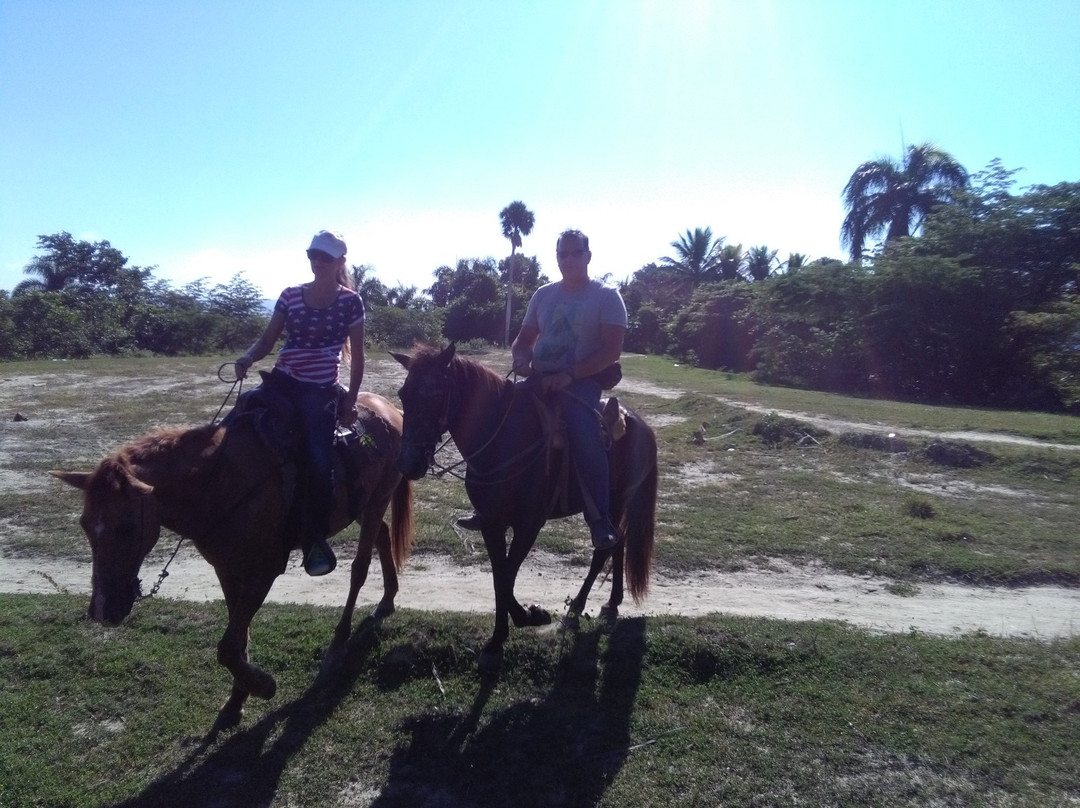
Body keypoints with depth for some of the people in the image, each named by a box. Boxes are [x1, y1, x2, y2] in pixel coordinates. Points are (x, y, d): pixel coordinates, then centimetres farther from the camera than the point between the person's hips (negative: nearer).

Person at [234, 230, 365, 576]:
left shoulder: (350, 301, -1)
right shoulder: (290, 295, 7)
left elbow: (357, 357, 1)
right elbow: (267, 340, 7)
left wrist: (350, 400, -3)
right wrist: (247, 358, -14)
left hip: (321, 390, -4)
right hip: (282, 381, 4)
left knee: (318, 459, -19)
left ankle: (317, 539, -2)